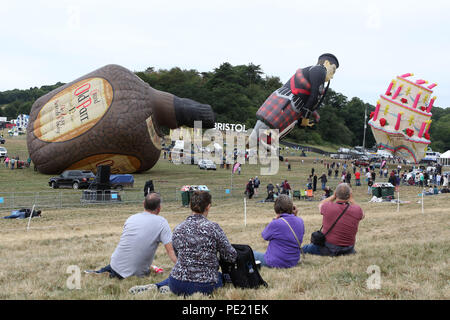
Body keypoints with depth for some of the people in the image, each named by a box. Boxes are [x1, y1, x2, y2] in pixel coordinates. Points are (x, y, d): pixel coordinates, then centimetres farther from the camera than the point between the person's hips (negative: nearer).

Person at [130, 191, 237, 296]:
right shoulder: (213, 227, -11)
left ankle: (155, 286, 13)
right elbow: (231, 257, -5)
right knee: (220, 277, 30)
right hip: (205, 287, -5)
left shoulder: (178, 229, 2)